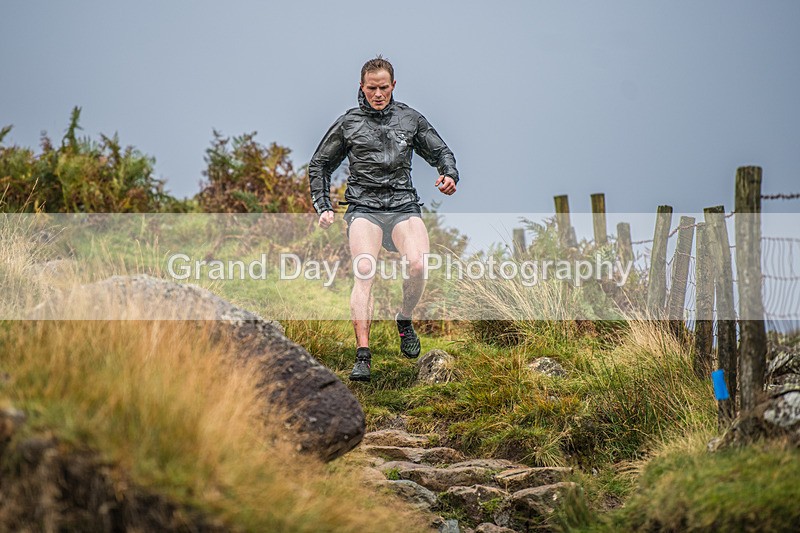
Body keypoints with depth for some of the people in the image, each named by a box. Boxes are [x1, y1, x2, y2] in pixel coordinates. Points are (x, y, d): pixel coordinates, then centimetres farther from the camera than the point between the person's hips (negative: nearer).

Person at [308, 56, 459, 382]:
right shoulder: (348, 123, 12)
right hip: (364, 207, -1)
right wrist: (323, 207, 9)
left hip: (404, 206, 1)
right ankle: (363, 357, -29)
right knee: (364, 271, -25)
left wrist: (449, 175, -3)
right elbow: (319, 165, 20)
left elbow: (441, 152, 20)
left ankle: (405, 320, 5)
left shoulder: (410, 119, 14)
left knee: (417, 265, -27)